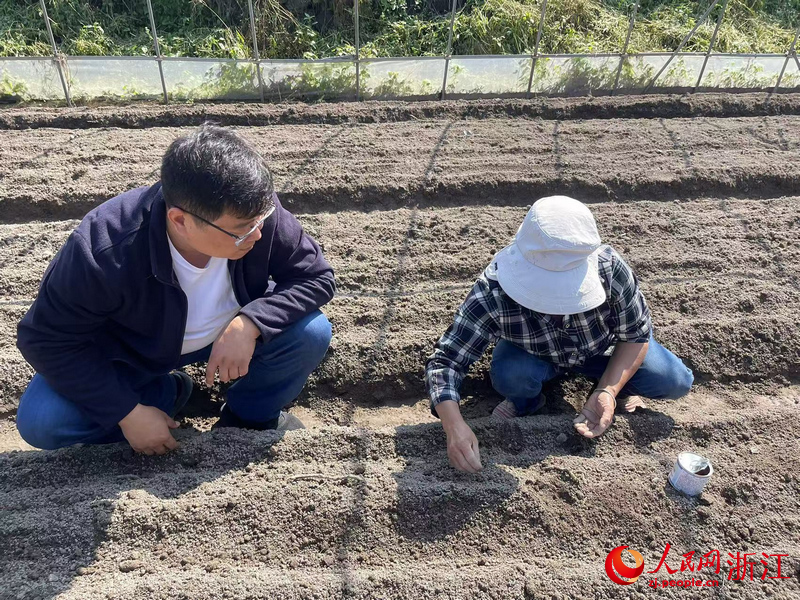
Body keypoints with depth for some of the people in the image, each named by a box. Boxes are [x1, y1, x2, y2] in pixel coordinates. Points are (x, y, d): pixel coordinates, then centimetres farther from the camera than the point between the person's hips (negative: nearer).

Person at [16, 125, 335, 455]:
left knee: (312, 333, -22)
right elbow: (47, 340, -22)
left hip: (230, 334, 2)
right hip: (130, 354, -1)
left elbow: (317, 276, -20)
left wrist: (250, 323, -35)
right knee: (39, 421, -21)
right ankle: (163, 394, 6)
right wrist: (127, 413, -24)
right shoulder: (103, 250, -36)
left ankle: (252, 412, 7)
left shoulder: (256, 209, -31)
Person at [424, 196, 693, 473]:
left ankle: (618, 384, 18)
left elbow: (636, 334, -19)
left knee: (676, 382, -15)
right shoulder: (492, 293, -39)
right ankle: (526, 401, 5)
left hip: (602, 348, 1)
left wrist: (608, 392, -32)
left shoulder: (609, 268, -35)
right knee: (509, 374, -32)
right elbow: (445, 361, -35)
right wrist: (454, 425, -52)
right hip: (533, 354, -1)